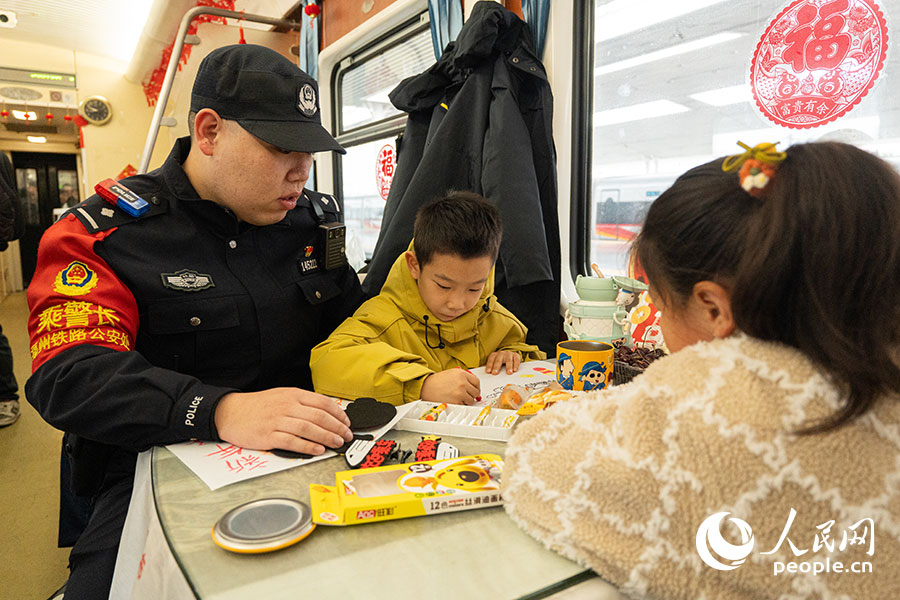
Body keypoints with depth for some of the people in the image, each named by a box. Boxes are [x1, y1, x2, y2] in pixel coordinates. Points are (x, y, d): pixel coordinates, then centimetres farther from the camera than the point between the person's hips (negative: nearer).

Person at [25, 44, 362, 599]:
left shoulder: (317, 218, 9)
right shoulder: (104, 233, -4)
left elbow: (356, 320, 18)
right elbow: (68, 376, -16)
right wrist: (221, 411, -32)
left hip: (305, 455, 3)